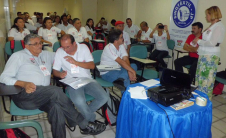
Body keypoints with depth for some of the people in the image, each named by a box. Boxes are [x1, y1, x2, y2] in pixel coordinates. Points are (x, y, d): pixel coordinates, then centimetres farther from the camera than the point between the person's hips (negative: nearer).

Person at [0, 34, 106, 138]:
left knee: (56, 106, -32)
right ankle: (84, 125, -23)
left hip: (44, 96, 5)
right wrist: (24, 84, -18)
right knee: (56, 91, -31)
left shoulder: (46, 55, 24)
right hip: (24, 95, -4)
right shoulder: (18, 56, 10)